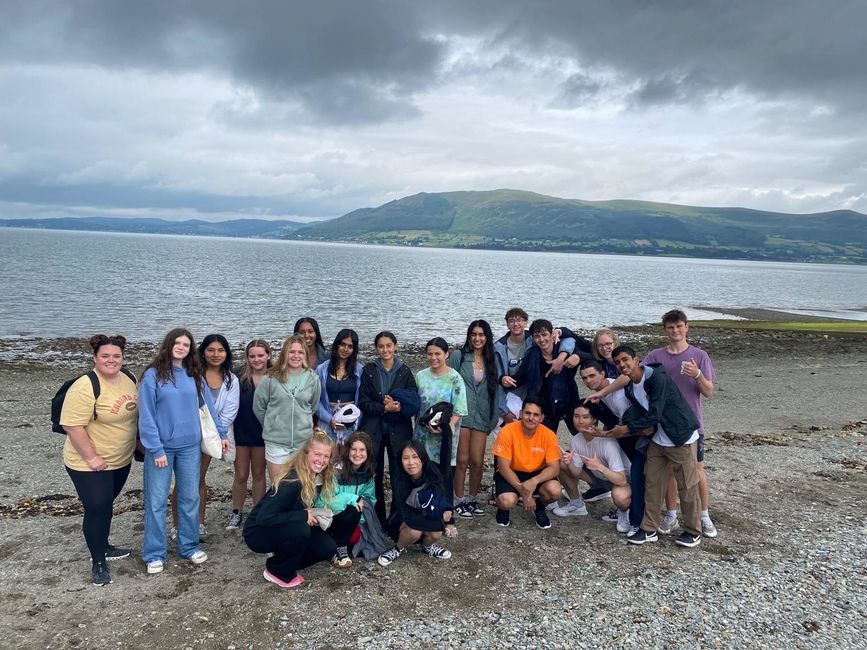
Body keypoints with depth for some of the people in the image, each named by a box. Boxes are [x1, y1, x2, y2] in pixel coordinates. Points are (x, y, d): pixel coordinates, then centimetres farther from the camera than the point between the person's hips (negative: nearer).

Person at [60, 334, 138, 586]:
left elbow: (135, 412, 14)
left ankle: (103, 546, 38)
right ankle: (98, 563, 14)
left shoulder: (128, 379, 0)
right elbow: (72, 425, -24)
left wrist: (137, 442, 13)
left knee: (105, 506, 21)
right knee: (97, 509, -1)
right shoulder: (85, 388, -23)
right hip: (90, 464, -7)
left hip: (121, 460, 7)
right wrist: (91, 457, -23)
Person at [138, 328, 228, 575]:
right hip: (161, 447, -4)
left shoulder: (195, 375, 6)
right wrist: (156, 449, -13)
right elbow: (146, 415, -10)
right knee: (156, 501, 4)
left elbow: (208, 406, 12)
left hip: (190, 447, 4)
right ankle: (154, 554, 16)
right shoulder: (153, 374, -8)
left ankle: (190, 546, 25)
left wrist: (222, 433, 11)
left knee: (190, 498, 12)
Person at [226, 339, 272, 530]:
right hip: (241, 433, 0)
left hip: (262, 433, 0)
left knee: (259, 474, 14)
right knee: (241, 476, 10)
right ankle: (236, 512, 29)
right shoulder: (239, 377, -11)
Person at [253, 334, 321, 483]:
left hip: (304, 441, 2)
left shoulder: (312, 379, -1)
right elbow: (258, 407, 3)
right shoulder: (271, 378, -7)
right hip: (276, 441, -2)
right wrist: (272, 425, 11)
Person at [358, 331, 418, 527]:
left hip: (398, 431, 0)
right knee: (374, 476, 3)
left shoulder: (405, 371, 3)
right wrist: (384, 408, -15)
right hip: (373, 430, 0)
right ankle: (377, 521, 15)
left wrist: (396, 406, -17)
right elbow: (363, 402, -2)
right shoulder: (369, 370, 3)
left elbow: (414, 403, 0)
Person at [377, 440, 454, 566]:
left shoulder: (434, 476, -23)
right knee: (415, 531, -33)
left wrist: (445, 514, -35)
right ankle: (398, 549, 0)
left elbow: (443, 502, -12)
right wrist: (441, 518, -32)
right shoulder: (400, 479, -28)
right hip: (403, 520, -2)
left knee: (435, 534, -27)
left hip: (429, 517, 2)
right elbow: (408, 516, -30)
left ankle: (428, 546, 9)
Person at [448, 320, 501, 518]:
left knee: (478, 462, 3)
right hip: (461, 414, -3)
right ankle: (459, 500, 14)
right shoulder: (458, 356, 0)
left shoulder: (492, 360, 10)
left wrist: (496, 415, 6)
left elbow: (496, 388, 11)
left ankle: (473, 499, 22)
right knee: (462, 460, -1)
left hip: (481, 416, 3)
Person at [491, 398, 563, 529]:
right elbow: (504, 467, -18)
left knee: (555, 490, -28)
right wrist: (523, 492, -25)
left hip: (537, 474, 2)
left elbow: (554, 468, -14)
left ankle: (539, 507, 9)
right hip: (510, 475, -2)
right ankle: (503, 508, 9)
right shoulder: (507, 432, -20)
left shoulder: (549, 435, -14)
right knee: (507, 501, -32)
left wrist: (534, 481, -33)